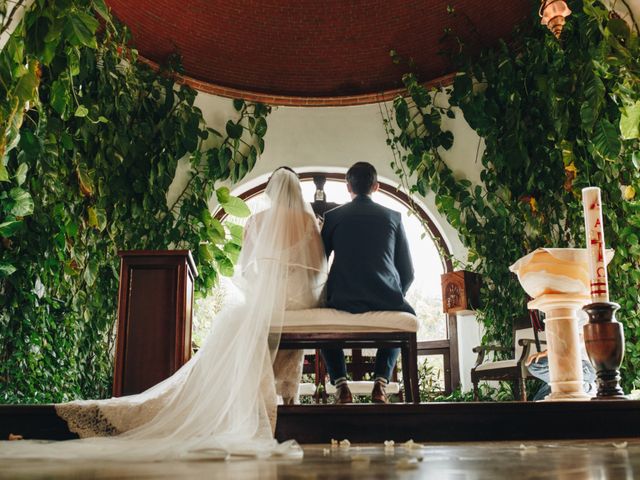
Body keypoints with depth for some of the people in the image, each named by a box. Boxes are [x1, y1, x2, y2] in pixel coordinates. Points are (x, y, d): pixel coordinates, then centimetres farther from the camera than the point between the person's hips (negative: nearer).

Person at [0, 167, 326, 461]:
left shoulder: (256, 221, 9)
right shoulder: (308, 219, 7)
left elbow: (244, 266, 10)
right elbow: (318, 266, 7)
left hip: (264, 297, -1)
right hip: (299, 297, 1)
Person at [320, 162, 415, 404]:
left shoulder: (332, 216, 7)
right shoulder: (393, 217, 9)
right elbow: (407, 272, 10)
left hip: (343, 302, 0)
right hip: (387, 299, 1)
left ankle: (341, 385, 16)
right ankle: (380, 383, 18)